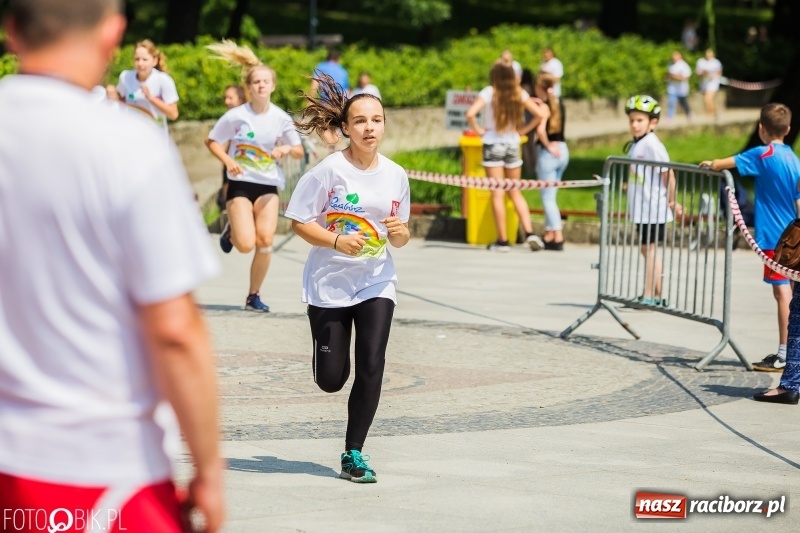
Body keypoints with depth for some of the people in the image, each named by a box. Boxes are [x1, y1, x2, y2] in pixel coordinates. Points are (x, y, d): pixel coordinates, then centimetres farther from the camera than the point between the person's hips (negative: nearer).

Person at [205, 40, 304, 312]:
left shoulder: (281, 118, -1)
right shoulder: (235, 116, -9)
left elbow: (299, 152, 7)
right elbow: (211, 141, 1)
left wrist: (287, 148, -16)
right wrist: (227, 160, -16)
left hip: (268, 186, 2)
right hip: (240, 184, -2)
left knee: (265, 240, -12)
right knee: (246, 244, -15)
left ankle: (254, 295, 6)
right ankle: (231, 230, 23)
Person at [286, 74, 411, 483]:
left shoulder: (396, 176, 1)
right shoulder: (328, 170, -11)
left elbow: (399, 240, 10)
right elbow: (298, 222, -9)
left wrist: (401, 232, -13)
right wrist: (337, 241, -23)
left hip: (376, 283, 2)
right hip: (329, 283, -2)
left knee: (371, 367, -11)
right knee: (331, 380, 1)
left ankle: (353, 455, 1)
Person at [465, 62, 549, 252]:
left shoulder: (489, 93, -10)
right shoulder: (519, 94, 1)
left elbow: (470, 113, -21)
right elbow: (540, 114, 2)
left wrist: (478, 130, -6)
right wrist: (524, 130, 8)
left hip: (493, 145, -4)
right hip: (513, 145, 4)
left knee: (497, 194, 1)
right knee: (515, 192, 15)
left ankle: (503, 240, 1)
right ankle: (529, 233, 2)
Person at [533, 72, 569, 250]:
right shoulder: (558, 103, 8)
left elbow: (541, 130, -26)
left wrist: (547, 145, -13)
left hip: (548, 153, -7)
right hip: (562, 150, 7)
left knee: (548, 197, -2)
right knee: (550, 195, 16)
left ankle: (558, 238, -5)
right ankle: (549, 234, 20)